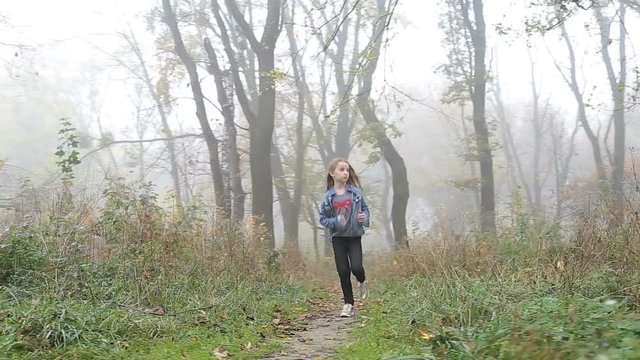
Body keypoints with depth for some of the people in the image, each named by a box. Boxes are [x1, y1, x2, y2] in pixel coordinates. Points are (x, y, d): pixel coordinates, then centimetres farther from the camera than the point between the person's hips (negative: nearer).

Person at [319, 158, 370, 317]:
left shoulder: (356, 192, -3)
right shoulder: (327, 197, -4)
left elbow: (365, 209, 7)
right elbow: (323, 219, -1)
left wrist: (364, 217, -15)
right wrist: (336, 222, -19)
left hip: (354, 236, 0)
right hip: (338, 238, 1)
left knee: (356, 267, -15)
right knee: (343, 272, 2)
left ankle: (362, 283, 23)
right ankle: (349, 305, 15)